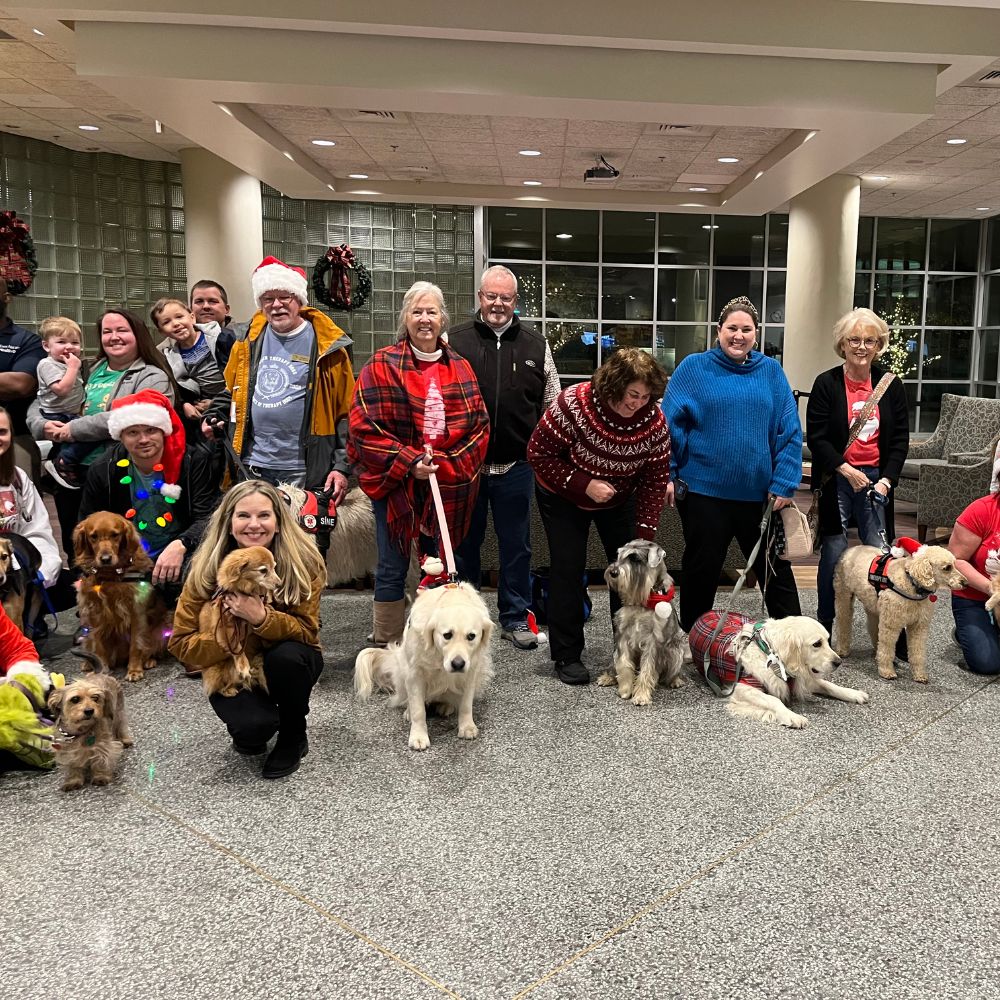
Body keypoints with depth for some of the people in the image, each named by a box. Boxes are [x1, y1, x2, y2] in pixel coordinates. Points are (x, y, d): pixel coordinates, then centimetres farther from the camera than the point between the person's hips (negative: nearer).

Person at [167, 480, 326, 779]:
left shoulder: (303, 560, -18)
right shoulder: (208, 568, -16)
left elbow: (307, 630, -19)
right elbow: (180, 642, -13)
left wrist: (261, 618, -37)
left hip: (288, 663, 1)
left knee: (287, 656, -34)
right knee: (254, 725, -30)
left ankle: (293, 738, -5)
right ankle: (250, 733, 11)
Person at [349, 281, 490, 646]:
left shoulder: (461, 369, 8)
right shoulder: (382, 365, -4)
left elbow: (479, 425, 6)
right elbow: (364, 427, -10)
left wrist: (451, 465, -8)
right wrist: (409, 461, -16)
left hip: (447, 488, 4)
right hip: (395, 483, -4)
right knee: (392, 570, 2)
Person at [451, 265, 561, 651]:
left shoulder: (536, 345, 7)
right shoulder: (455, 341, 1)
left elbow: (552, 405, 11)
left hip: (516, 465, 1)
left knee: (516, 545, 10)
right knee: (464, 543, 11)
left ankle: (515, 618, 23)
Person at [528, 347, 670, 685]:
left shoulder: (654, 419, -21)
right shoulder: (573, 404, -30)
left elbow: (655, 480, -14)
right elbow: (539, 454, -23)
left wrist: (644, 537, -19)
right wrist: (584, 485, -30)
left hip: (620, 500, 3)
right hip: (563, 497, -3)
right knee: (568, 568, -5)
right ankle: (567, 655, 7)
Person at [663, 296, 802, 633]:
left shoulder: (771, 371, 6)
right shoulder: (694, 367, 0)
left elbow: (790, 432, 3)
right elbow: (670, 422, -1)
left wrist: (784, 484, -4)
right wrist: (666, 475, -7)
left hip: (759, 492, 2)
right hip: (703, 489, -2)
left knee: (776, 568, 11)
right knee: (702, 568, 10)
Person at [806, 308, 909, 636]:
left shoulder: (892, 386, 7)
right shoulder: (826, 384, -1)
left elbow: (900, 439, 6)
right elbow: (816, 437, -5)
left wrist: (886, 480, -6)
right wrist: (846, 470, -14)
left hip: (877, 478, 2)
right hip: (836, 478, -2)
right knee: (833, 554, 1)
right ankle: (825, 628, 15)